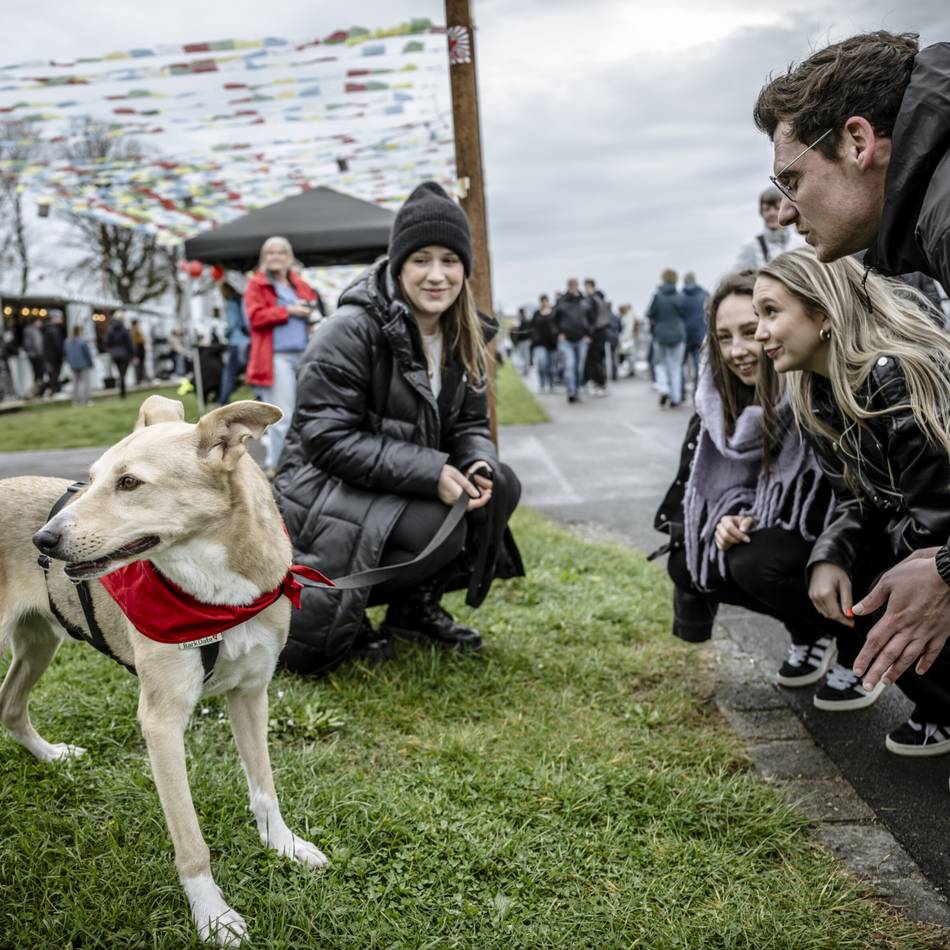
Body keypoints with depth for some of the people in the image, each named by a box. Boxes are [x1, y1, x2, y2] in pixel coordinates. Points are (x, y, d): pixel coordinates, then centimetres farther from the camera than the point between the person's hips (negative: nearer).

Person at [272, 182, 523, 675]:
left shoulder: (462, 338, 4)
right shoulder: (350, 330, -19)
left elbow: (470, 424, 8)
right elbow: (327, 438, -23)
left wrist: (479, 464, -18)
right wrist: (430, 473, -28)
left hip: (404, 488, 8)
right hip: (326, 489, -7)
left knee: (501, 487, -12)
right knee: (441, 525, -29)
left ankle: (417, 604, 5)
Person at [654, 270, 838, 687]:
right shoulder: (722, 399, -3)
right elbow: (725, 480, 3)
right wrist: (730, 514, -18)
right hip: (777, 529, 8)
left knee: (756, 563, -30)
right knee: (686, 565, -5)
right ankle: (809, 628, 13)